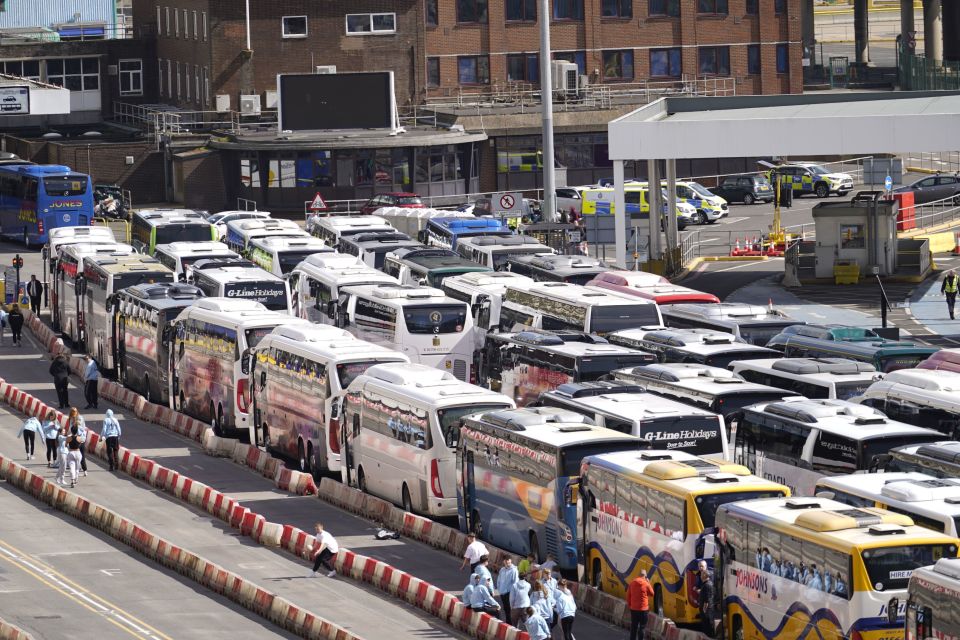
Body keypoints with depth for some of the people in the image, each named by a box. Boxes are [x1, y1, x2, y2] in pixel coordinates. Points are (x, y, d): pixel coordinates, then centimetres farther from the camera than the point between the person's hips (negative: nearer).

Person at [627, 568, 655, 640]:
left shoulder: (632, 583, 0)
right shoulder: (646, 584, -13)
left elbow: (628, 595, 6)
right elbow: (652, 593, 2)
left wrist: (629, 604, 18)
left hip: (633, 608, 4)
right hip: (643, 609, -4)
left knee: (633, 626, 14)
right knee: (642, 626, 3)